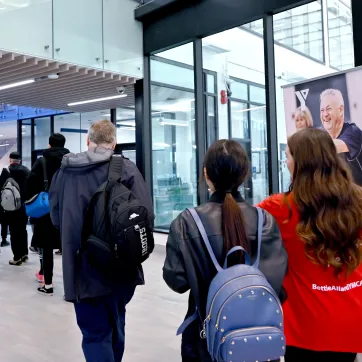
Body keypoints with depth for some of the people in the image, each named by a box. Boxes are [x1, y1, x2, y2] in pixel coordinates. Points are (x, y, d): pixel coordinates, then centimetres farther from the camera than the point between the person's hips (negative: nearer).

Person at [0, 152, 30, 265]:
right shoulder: (27, 170, 3)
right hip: (25, 205, 5)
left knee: (14, 231, -1)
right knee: (23, 229, 15)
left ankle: (17, 257, -1)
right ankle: (24, 254, 20)